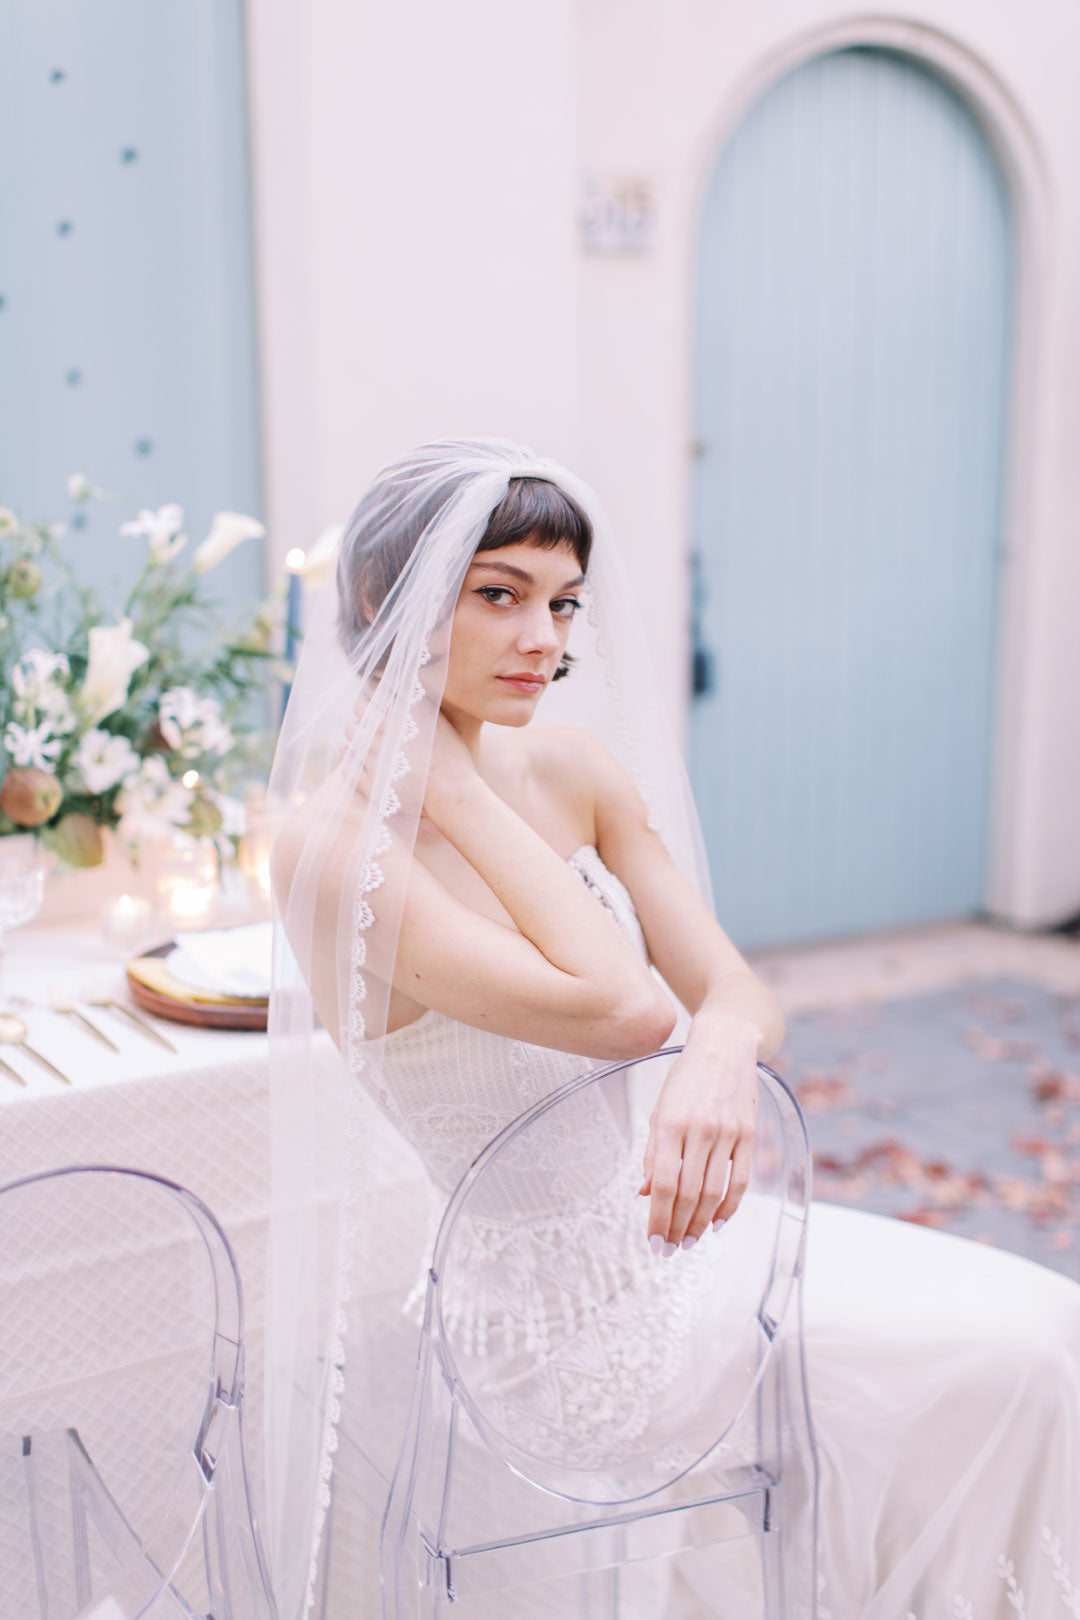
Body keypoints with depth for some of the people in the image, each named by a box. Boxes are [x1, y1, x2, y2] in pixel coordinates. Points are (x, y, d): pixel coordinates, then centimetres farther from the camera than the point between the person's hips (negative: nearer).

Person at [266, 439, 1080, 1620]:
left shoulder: (575, 765, -1)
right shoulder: (331, 843, -21)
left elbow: (739, 993, -4)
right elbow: (622, 1007, -26)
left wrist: (718, 1060, -27)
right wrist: (446, 776, -22)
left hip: (648, 1231, 6)